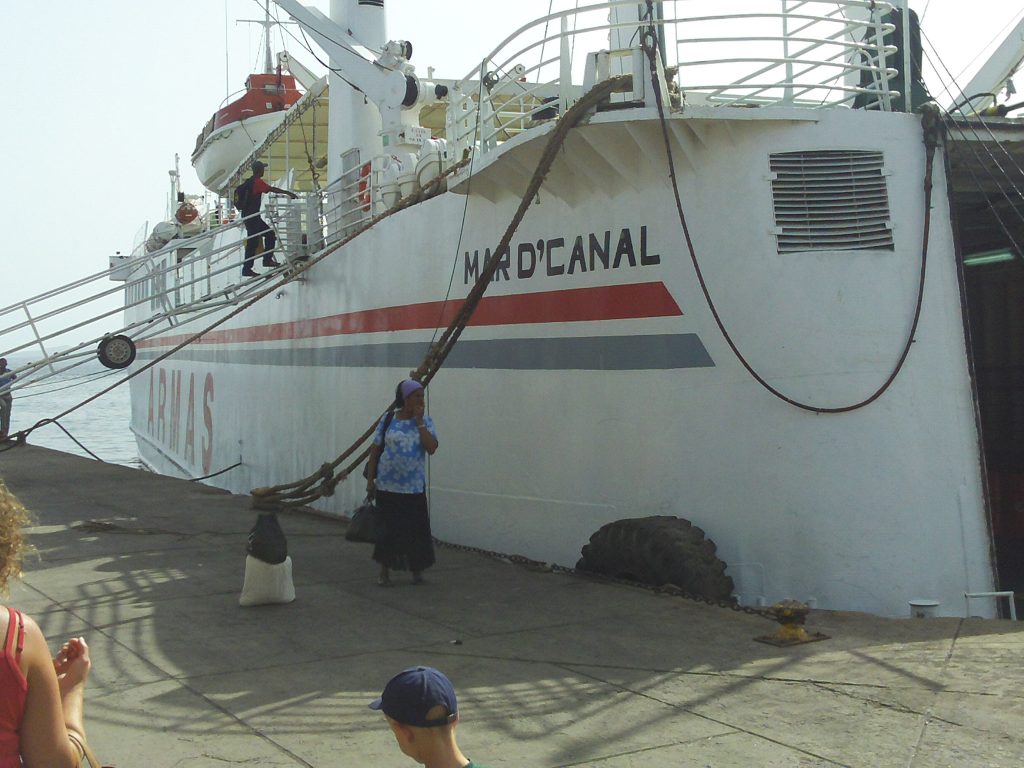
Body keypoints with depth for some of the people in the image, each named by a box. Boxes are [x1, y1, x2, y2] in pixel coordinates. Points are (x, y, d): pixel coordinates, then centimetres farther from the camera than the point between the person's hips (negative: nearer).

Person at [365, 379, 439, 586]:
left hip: (414, 488, 1)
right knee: (387, 529, 5)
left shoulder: (425, 421, 1)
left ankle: (417, 570, 21)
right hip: (387, 486, -1)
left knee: (416, 529, 3)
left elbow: (431, 448, -14)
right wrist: (370, 480, 1)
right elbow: (375, 450, 4)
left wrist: (419, 421, -14)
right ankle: (384, 571, 19)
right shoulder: (388, 420, 0)